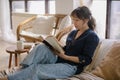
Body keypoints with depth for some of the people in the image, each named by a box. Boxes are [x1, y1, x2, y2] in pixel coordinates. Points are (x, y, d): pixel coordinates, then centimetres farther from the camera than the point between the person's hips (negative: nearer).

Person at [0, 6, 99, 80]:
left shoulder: (92, 37, -7)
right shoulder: (73, 33, 17)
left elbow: (86, 60, -14)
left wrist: (65, 57, -19)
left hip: (72, 66, -7)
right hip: (59, 59, 7)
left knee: (36, 69, -26)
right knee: (42, 47, -20)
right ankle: (24, 70, -27)